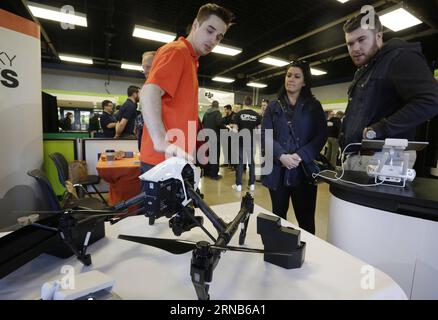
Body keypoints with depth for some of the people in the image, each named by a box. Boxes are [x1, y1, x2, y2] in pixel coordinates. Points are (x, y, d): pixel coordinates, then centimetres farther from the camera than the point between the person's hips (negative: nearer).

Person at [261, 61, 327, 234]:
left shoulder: (314, 106, 9)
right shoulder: (273, 107, 10)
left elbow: (321, 135, -1)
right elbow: (265, 135, -2)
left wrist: (301, 156, -17)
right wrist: (281, 156, -18)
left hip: (304, 170, -1)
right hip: (278, 170, 1)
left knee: (306, 220, 7)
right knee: (278, 217, 13)